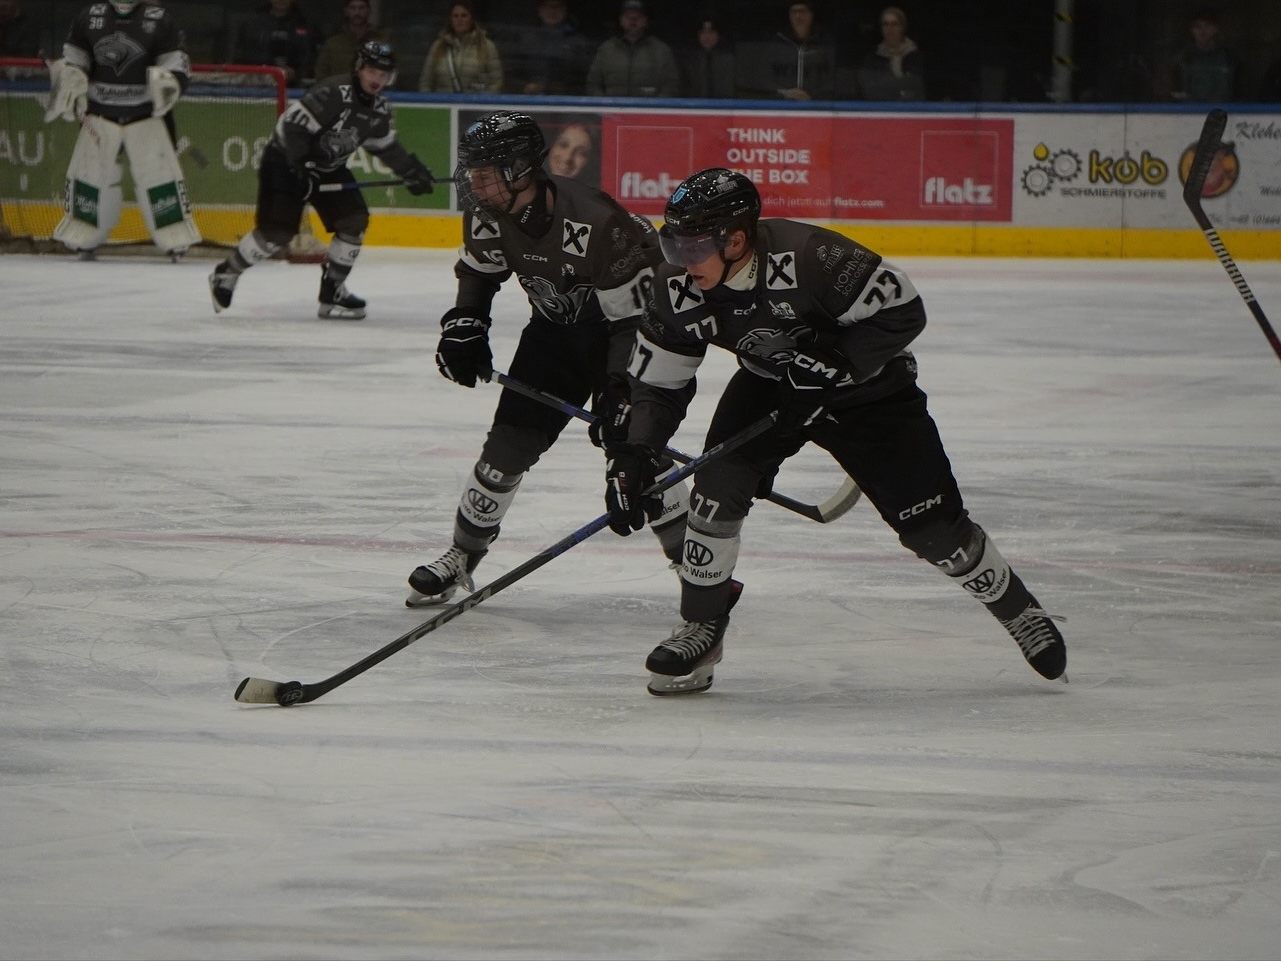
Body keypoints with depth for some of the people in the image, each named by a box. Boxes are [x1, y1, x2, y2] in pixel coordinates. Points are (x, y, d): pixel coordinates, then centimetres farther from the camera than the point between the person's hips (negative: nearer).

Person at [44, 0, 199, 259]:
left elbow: (178, 63, -5)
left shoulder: (159, 21, -7)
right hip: (99, 114, 2)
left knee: (159, 174, -7)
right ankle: (82, 240, 15)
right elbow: (73, 60, 10)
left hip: (145, 116, -2)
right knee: (88, 174, 1)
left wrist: (168, 84, -23)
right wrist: (70, 82, -3)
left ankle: (178, 241, 1)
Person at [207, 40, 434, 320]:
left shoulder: (379, 109, -1)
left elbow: (385, 145, 15)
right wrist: (300, 166, -30)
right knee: (277, 230, -13)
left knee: (355, 219, -6)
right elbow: (291, 124, -29)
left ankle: (332, 288, 5)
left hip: (328, 166, 8)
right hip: (285, 161, -8)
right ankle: (225, 275, 8)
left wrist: (411, 171, 10)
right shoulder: (332, 94, -28)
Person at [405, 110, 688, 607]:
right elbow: (479, 269, 9)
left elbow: (635, 313, -31)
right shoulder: (489, 215, -15)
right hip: (557, 325, 6)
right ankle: (462, 556, 17)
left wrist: (619, 388, -34)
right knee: (510, 441, 2)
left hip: (635, 312, -6)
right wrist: (464, 326, -4)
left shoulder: (593, 223, -36)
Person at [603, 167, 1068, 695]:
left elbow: (902, 311, -29)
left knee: (931, 524, -4)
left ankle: (1015, 606, 21)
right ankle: (700, 629, -1)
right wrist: (631, 456, -20)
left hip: (866, 385, -4)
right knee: (718, 486, -18)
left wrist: (833, 365, -32)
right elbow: (657, 381, -8)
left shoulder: (808, 256, -37)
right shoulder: (679, 287, -20)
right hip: (768, 386, 4)